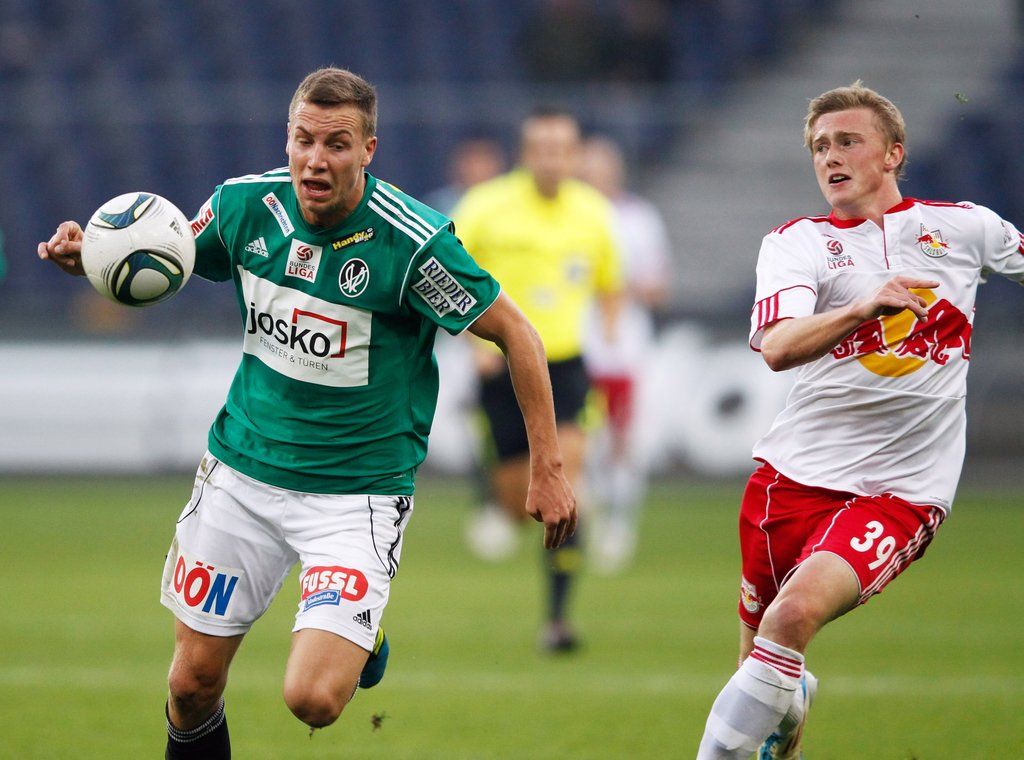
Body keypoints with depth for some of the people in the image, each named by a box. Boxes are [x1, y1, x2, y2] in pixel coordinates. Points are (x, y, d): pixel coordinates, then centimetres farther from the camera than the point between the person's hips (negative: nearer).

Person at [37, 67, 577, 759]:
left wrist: (548, 468, -10)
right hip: (244, 470, 4)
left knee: (313, 699, -18)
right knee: (193, 683, 6)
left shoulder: (412, 242, -20)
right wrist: (90, 256, -8)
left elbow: (516, 334, -10)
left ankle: (362, 636, 17)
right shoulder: (244, 205, -6)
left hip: (359, 489, -4)